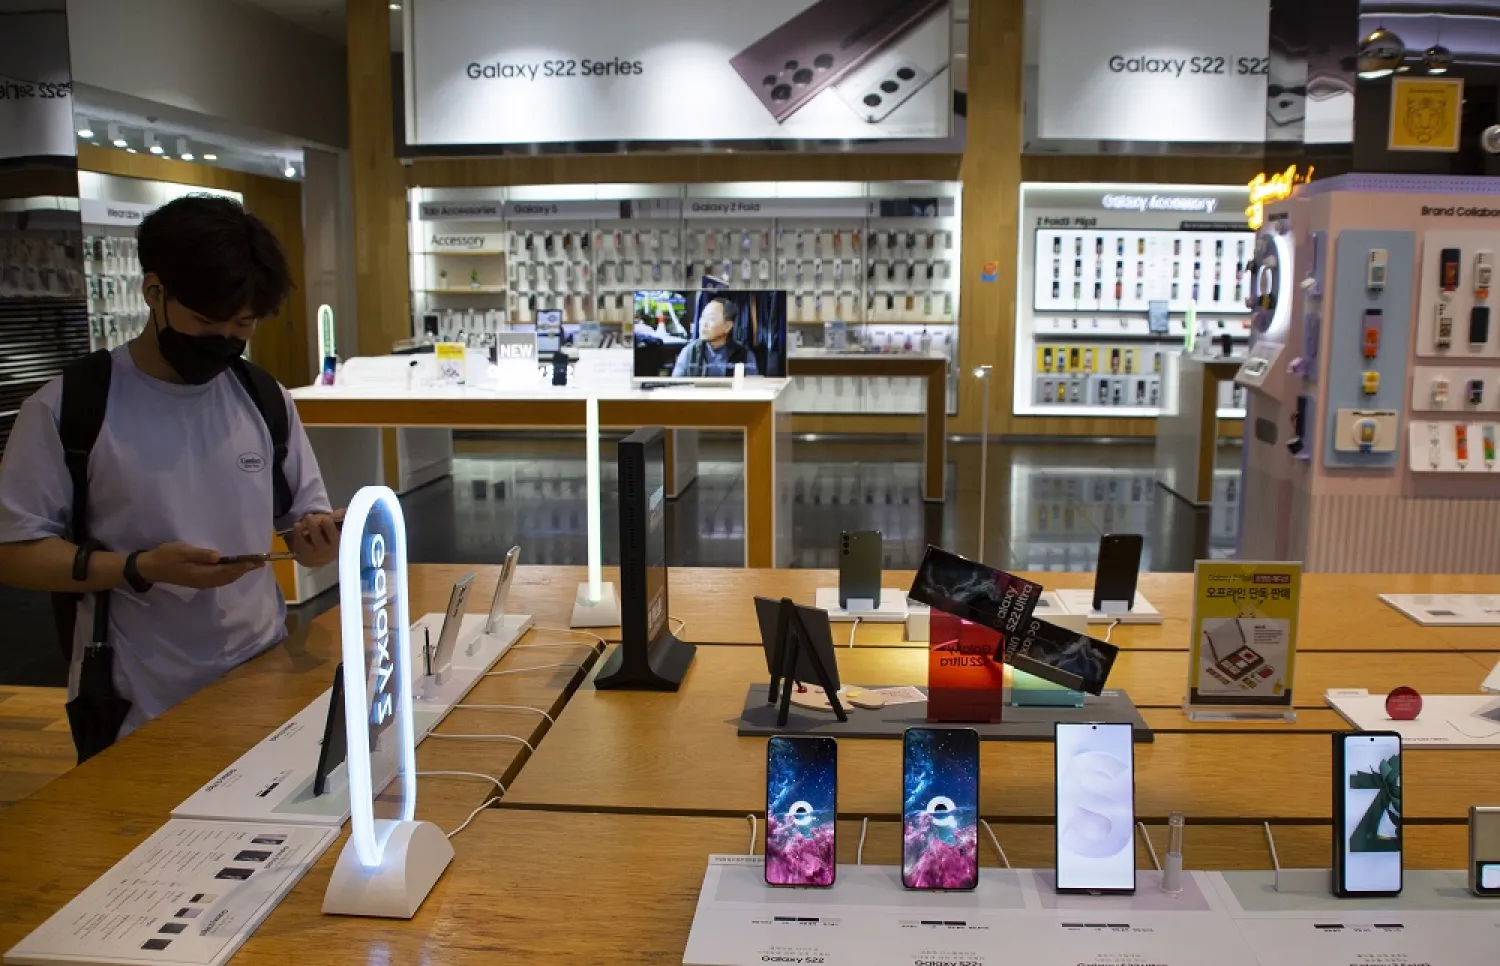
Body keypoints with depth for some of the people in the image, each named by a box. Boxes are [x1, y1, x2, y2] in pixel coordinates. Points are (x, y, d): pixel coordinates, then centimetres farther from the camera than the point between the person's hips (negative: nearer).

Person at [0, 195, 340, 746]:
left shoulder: (266, 399, 1)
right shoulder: (66, 408, -10)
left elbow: (304, 516, 7)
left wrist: (318, 540, -17)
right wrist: (140, 568, -23)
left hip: (264, 679, 4)